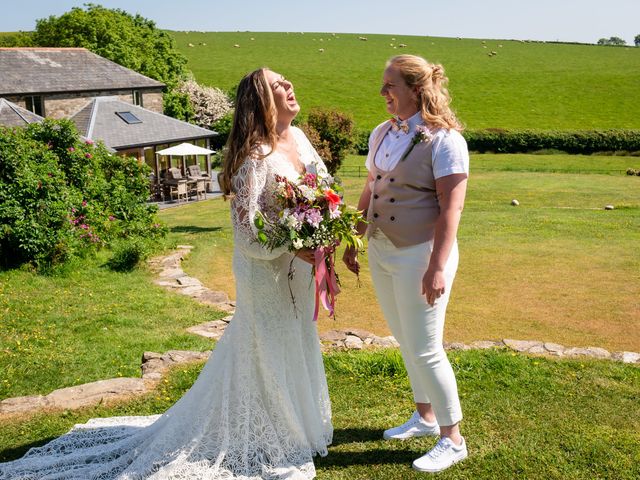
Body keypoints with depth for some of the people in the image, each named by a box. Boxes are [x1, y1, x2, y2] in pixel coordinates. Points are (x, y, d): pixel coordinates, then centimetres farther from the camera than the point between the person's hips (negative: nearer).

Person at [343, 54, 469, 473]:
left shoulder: (444, 140, -14)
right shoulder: (381, 134, 8)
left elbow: (451, 207, -19)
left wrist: (437, 267, -24)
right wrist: (353, 241, 16)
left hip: (420, 254, -7)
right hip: (381, 252, 7)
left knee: (425, 349, 0)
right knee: (406, 342, 18)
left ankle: (452, 439, 19)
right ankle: (425, 417, 38)